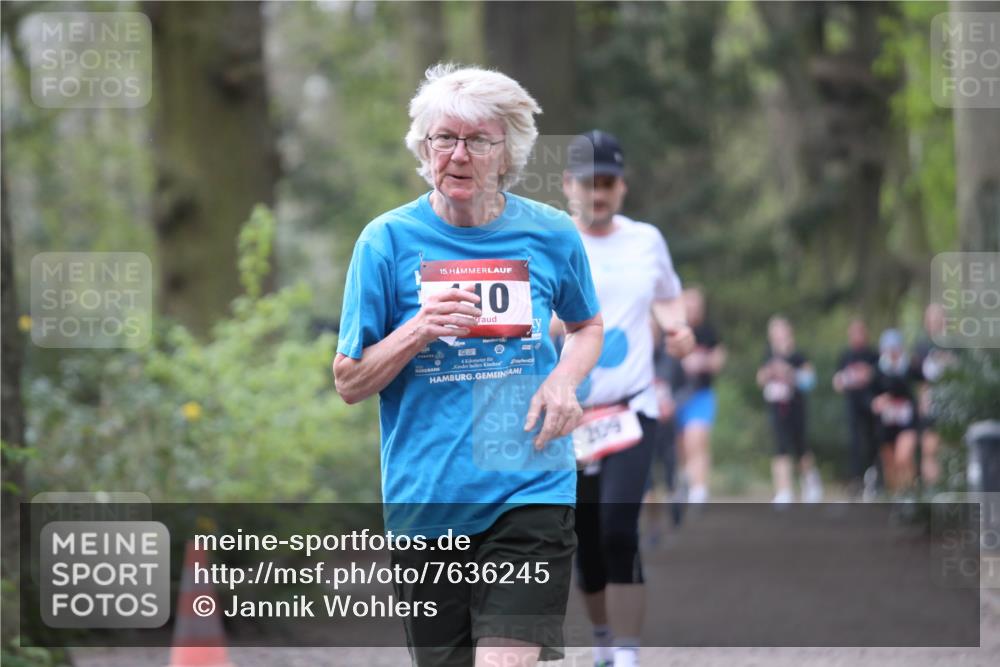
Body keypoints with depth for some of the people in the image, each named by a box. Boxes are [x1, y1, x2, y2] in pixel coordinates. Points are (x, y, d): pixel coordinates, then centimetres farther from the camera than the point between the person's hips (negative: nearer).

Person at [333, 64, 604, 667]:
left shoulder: (550, 234, 3)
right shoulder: (388, 240, 0)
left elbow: (588, 325, 22)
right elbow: (349, 382, 3)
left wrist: (566, 379, 0)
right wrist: (418, 333, -14)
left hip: (529, 493, -1)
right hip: (425, 500, 1)